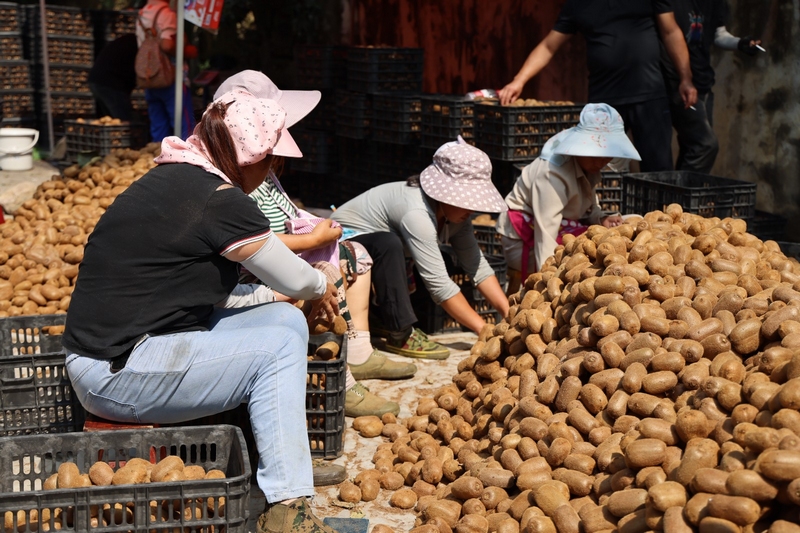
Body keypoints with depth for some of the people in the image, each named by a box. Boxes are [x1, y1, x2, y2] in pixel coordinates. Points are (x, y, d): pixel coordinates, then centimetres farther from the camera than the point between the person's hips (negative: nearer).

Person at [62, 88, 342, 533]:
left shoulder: (172, 179, 11)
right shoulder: (221, 201, -17)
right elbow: (294, 278, -5)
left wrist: (296, 294, 19)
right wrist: (322, 288, 18)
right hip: (117, 374, -9)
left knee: (287, 319, 6)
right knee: (279, 345, -8)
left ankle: (292, 458, 12)